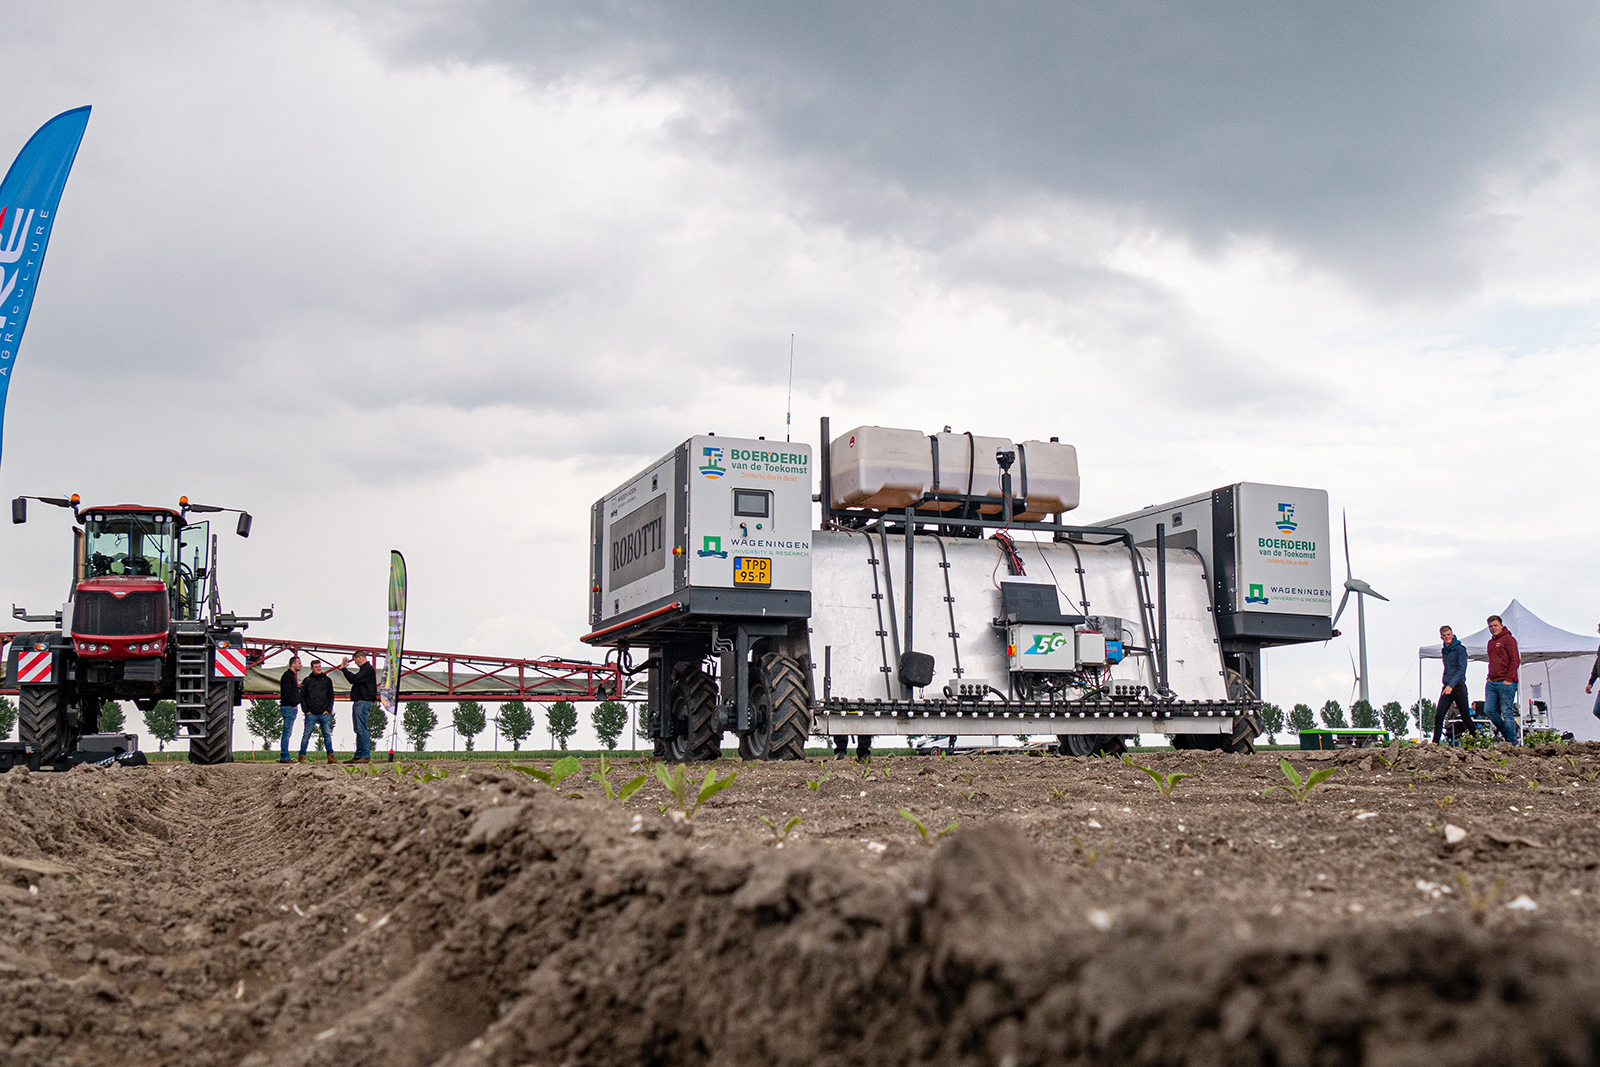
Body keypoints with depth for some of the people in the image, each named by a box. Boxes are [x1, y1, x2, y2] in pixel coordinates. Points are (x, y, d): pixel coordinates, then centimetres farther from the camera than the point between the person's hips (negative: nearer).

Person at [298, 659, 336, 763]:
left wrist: (328, 710, 1)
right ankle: (302, 757, 6)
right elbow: (302, 697, 6)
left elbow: (331, 696, 13)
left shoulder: (327, 680, 11)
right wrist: (306, 710, -3)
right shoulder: (307, 680, 7)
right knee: (306, 735, 0)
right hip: (311, 714, -1)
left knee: (327, 735, 0)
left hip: (324, 714, 1)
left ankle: (330, 757, 1)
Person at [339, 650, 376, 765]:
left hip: (363, 703, -11)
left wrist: (344, 669, -9)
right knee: (359, 730, 11)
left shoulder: (368, 669, -10)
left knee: (362, 730, -13)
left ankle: (366, 756, -15)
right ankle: (358, 755, 14)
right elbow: (352, 680, 26)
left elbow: (354, 679, -20)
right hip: (358, 703, 11)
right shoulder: (363, 669, 21)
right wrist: (345, 668, 21)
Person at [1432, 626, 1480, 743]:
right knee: (1438, 716, -5)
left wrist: (1451, 685, -28)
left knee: (1466, 717, 0)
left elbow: (1461, 669, -17)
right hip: (1446, 688, 6)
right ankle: (1435, 742, -3)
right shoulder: (1445, 651, 14)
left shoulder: (1460, 649, -7)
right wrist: (1446, 684, 14)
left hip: (1458, 687, -6)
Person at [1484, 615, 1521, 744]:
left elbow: (1515, 660, -10)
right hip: (1492, 683, 8)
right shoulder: (1491, 642, 20)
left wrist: (1509, 679, -15)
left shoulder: (1508, 639, -4)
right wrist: (1490, 677, 14)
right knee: (1489, 710, -1)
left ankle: (1512, 741, 2)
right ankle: (1505, 733, 16)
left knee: (1507, 712, -5)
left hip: (1506, 683, -7)